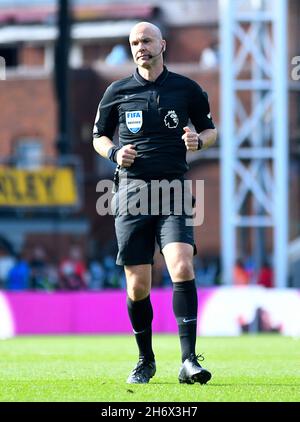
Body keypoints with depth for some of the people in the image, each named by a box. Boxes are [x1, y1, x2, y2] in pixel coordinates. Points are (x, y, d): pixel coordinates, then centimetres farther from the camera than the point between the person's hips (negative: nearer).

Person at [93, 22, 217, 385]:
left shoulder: (187, 89, 5)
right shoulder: (117, 92, 7)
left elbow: (210, 129, 16)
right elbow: (99, 137, 17)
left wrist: (198, 140, -6)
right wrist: (114, 153, -4)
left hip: (173, 191, -1)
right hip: (132, 189, 1)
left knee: (182, 267, -21)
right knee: (137, 286, 0)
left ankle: (188, 361, -20)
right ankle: (145, 361, 20)